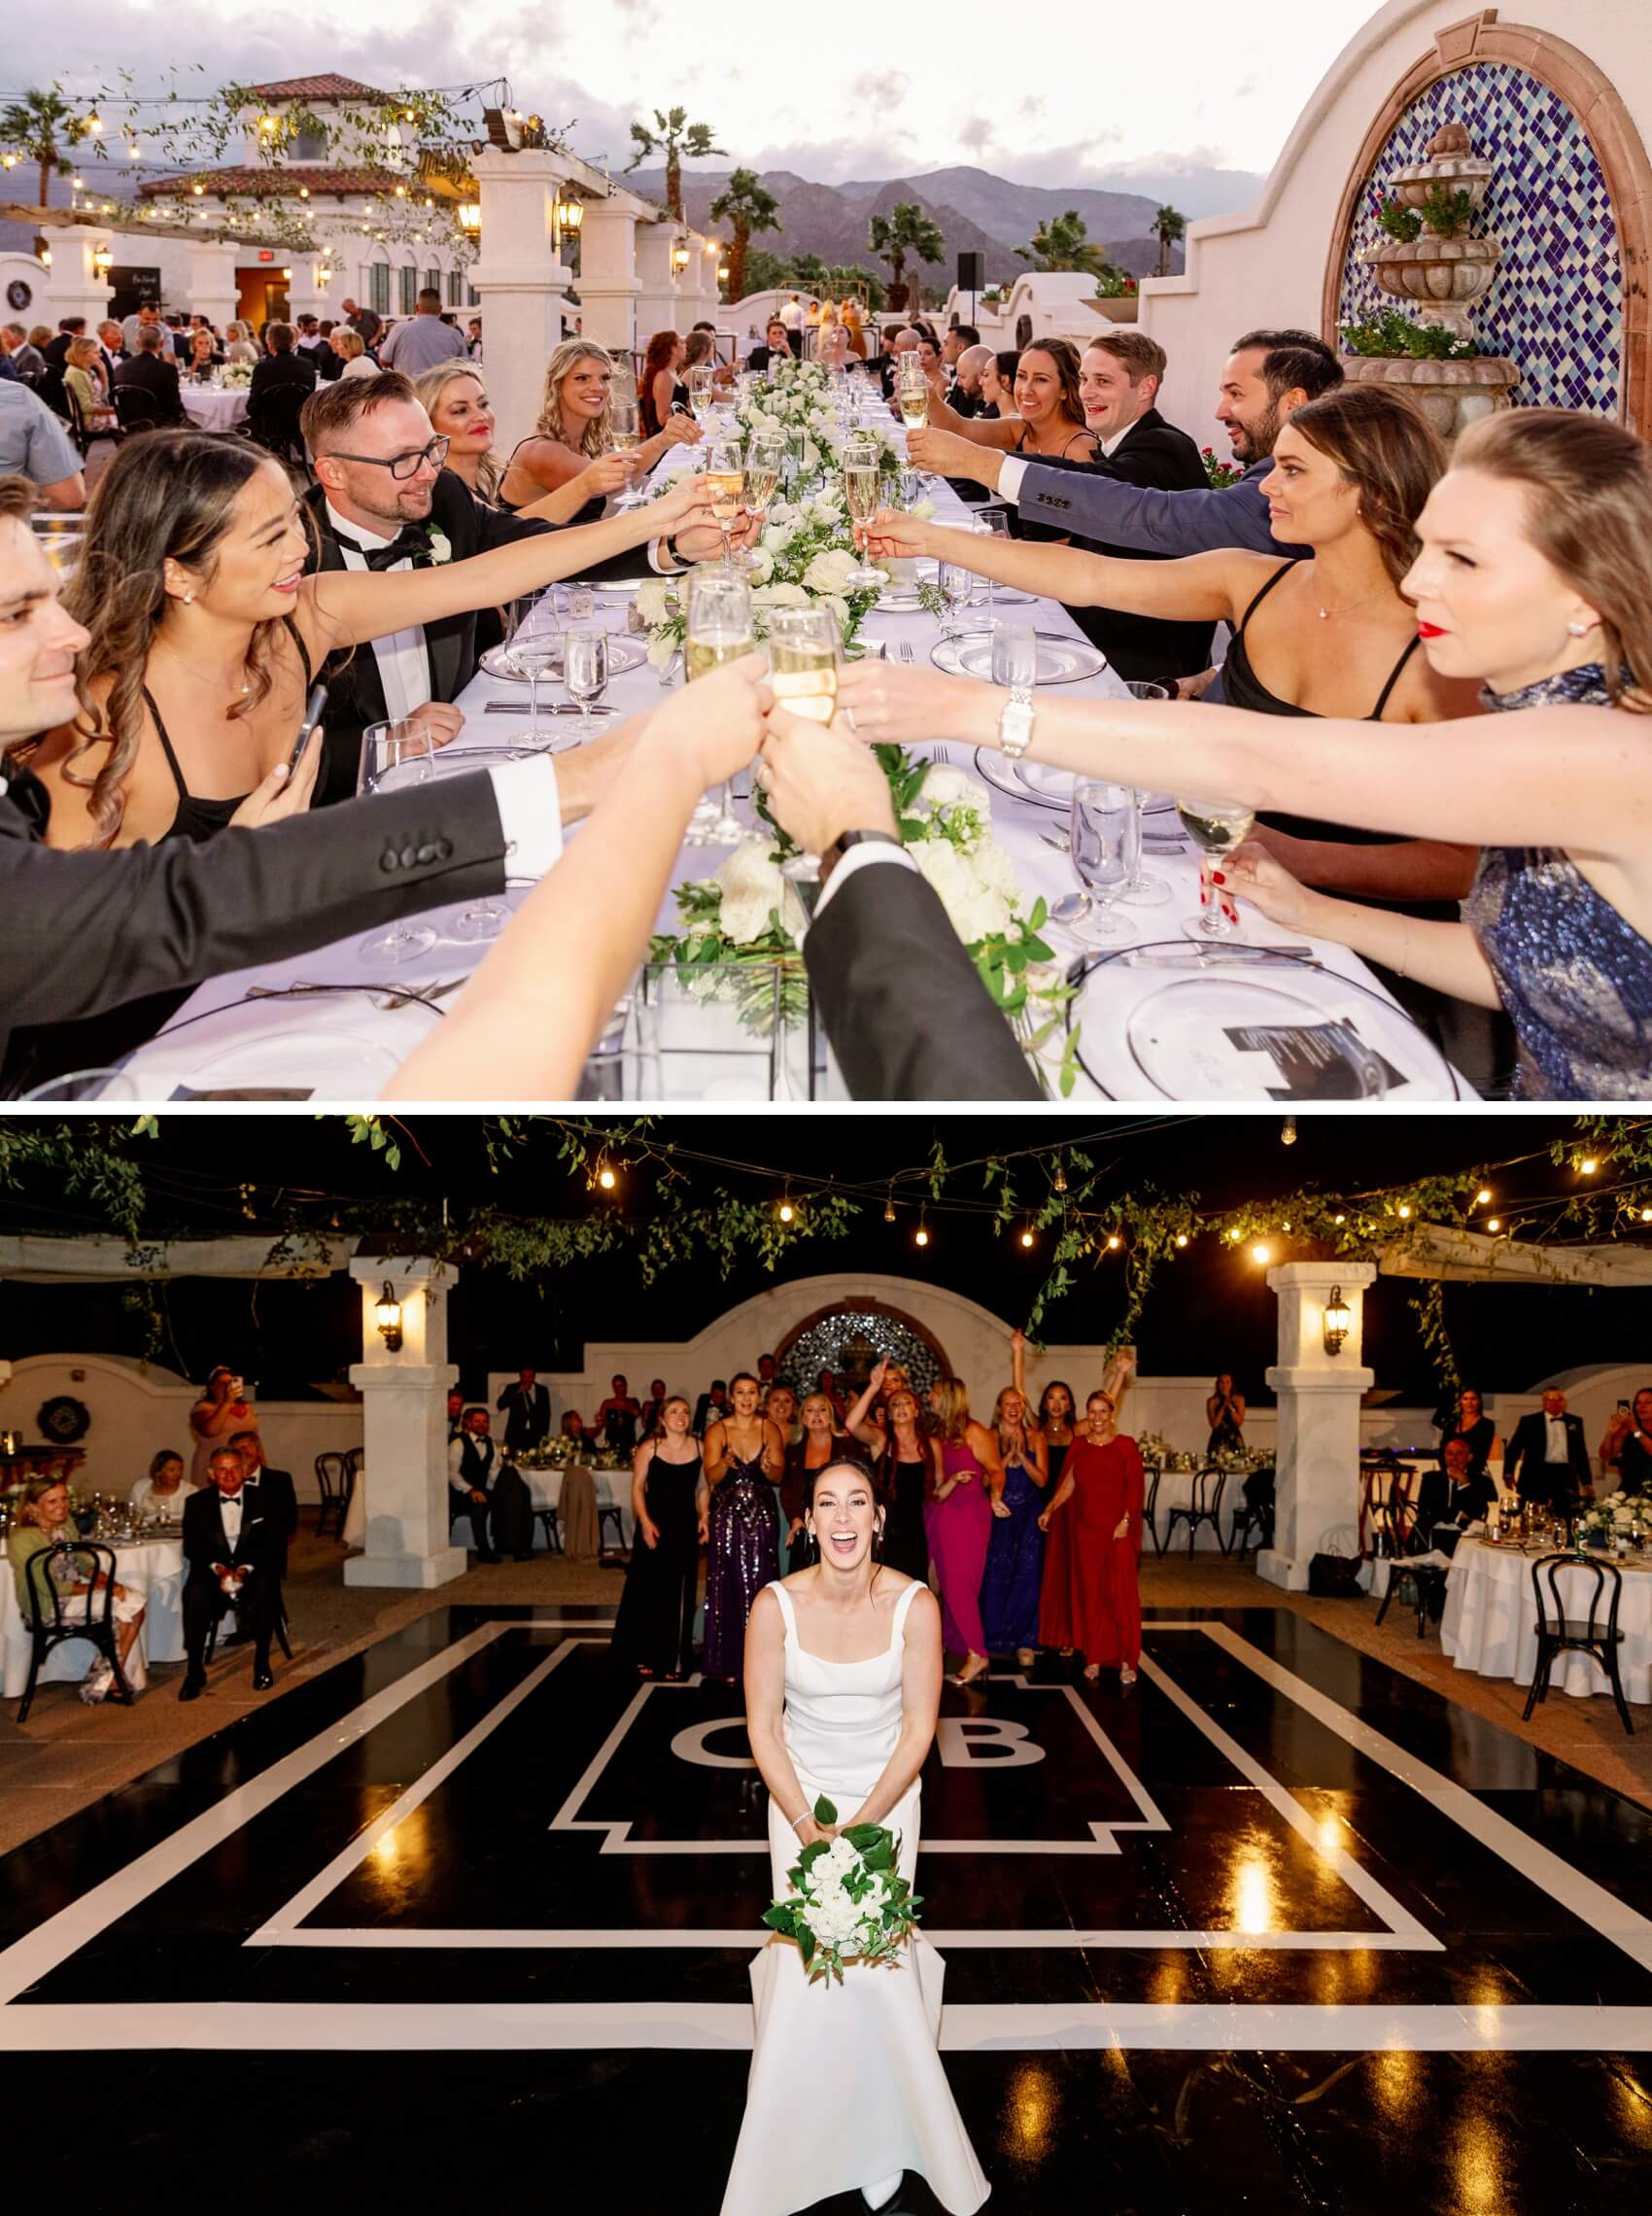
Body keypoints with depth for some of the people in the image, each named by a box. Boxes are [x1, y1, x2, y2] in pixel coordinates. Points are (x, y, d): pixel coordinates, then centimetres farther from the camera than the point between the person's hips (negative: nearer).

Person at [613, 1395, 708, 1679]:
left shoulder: (699, 1447, 1)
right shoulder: (649, 1448, -6)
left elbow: (703, 1487, 8)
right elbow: (637, 1487, -3)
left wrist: (703, 1518, -3)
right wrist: (645, 1522, -12)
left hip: (685, 1527, 2)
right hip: (655, 1525, -2)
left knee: (680, 1593, 4)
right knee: (649, 1590, 5)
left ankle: (674, 1659, 13)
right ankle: (646, 1656, 18)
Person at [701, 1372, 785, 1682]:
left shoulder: (769, 1429, 4)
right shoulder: (717, 1430, -1)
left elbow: (778, 1476, -1)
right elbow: (711, 1477, -10)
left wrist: (767, 1467, -23)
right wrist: (725, 1464, -31)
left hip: (762, 1516, 1)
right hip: (727, 1515, -1)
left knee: (759, 1584, -1)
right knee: (726, 1586, -3)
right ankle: (728, 1662, 3)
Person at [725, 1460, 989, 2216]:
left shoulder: (914, 1605, -16)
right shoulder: (777, 1605, -16)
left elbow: (919, 1726, -11)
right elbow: (762, 1724, -9)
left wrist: (861, 1825, -16)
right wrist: (807, 1825, -16)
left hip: (888, 1793, 0)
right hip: (800, 1792, 0)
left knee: (880, 1958, -7)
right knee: (803, 1962, -5)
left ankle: (882, 2140, 15)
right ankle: (797, 2152, 15)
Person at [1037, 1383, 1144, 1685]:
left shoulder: (1126, 1446, 1)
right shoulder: (1079, 1446, 10)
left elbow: (1134, 1488, -1)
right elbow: (1068, 1484, 9)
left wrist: (1125, 1521, -11)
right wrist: (1049, 1510, -2)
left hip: (1117, 1530, -3)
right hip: (1085, 1529, 3)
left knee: (1120, 1593, -7)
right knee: (1089, 1593, 5)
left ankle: (1126, 1660, -3)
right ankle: (1094, 1657, 12)